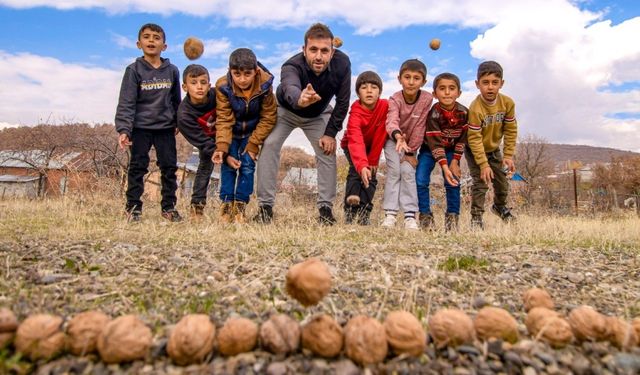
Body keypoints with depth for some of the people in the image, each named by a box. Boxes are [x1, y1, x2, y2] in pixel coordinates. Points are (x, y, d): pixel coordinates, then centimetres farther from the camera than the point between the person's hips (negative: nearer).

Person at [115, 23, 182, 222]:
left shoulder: (172, 71, 4)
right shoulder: (134, 70, -4)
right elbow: (126, 102, -9)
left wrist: (177, 122, 16)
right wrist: (123, 129, -18)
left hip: (166, 127, 3)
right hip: (140, 127, -2)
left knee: (169, 166, 5)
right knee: (138, 167, 1)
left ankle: (169, 206, 16)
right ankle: (133, 207, 10)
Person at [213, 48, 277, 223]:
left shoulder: (265, 85, -25)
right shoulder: (223, 86, -24)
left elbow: (268, 118, -16)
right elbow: (223, 120, -20)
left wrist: (253, 143, -18)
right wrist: (222, 148, -31)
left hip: (253, 132, 0)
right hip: (232, 132, 0)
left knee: (248, 166, -5)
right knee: (228, 164, -6)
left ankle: (240, 205, 5)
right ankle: (226, 203, 5)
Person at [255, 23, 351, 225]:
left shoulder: (342, 63, -30)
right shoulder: (292, 66, -39)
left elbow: (342, 101, -18)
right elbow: (290, 89, -63)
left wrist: (330, 132, -21)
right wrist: (299, 99, -86)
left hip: (318, 115, 3)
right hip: (285, 110, -2)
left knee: (327, 150, -12)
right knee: (269, 145, -20)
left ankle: (326, 208, -1)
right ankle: (265, 206, -14)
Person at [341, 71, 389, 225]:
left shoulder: (385, 105, -26)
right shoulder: (356, 113, -36)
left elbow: (380, 135, -19)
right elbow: (355, 141, -52)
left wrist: (373, 160, -18)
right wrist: (362, 166, -66)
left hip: (372, 146, 3)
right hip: (352, 146, -3)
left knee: (371, 176, -9)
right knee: (356, 170, -26)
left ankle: (364, 214, -5)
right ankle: (350, 210, -28)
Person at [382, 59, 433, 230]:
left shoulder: (427, 98, -22)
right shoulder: (394, 99, -26)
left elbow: (419, 127, -19)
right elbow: (392, 121, -46)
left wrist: (410, 152, -17)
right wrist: (398, 136, -67)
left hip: (411, 141, 1)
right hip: (394, 139, -1)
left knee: (408, 171, -11)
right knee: (394, 171, -14)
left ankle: (410, 215, -10)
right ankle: (390, 213, -12)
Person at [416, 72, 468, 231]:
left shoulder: (464, 112, -15)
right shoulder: (433, 114, -27)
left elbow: (462, 138, -7)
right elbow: (435, 143, -29)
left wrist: (455, 161, -11)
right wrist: (444, 167, -36)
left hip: (451, 150, 3)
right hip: (430, 149, -2)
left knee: (453, 182, -7)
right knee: (421, 181, -14)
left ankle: (452, 217, 7)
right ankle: (425, 215, -1)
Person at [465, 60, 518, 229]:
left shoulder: (507, 103, -16)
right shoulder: (475, 108, -32)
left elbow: (511, 130, -7)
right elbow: (475, 139, -28)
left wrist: (508, 155, -10)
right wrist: (484, 165, -27)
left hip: (494, 148, 5)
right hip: (475, 150, -5)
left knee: (502, 181, 14)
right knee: (481, 181, -14)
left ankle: (500, 206, 42)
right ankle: (476, 217, 1)